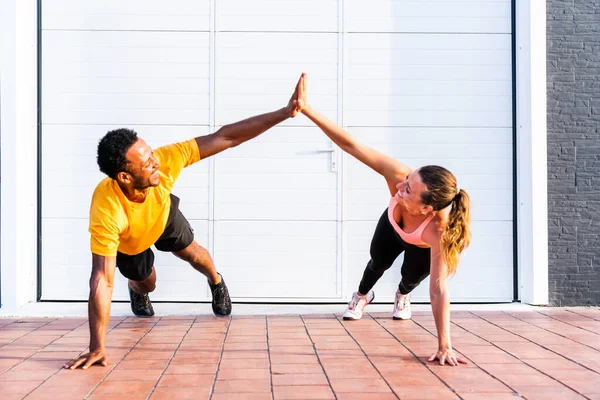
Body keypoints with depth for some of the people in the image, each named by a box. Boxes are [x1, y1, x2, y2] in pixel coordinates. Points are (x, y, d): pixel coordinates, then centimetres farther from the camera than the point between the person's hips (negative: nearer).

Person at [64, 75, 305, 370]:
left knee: (193, 254, 23)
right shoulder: (106, 212, -50)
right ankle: (136, 291, 58)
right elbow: (102, 281, -48)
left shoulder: (163, 161, -44)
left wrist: (285, 112, -46)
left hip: (163, 216, 2)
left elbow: (224, 138, -42)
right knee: (147, 283, 18)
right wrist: (97, 347, -49)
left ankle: (216, 282, 58)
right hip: (126, 242, -2)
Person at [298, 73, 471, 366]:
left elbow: (439, 289, -48)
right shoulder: (400, 177, -47)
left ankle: (403, 295, 39)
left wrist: (444, 347, -48)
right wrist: (307, 109, -55)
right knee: (379, 262, 14)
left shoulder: (437, 230, -50)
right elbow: (353, 146, -50)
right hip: (392, 224, 3)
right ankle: (362, 296, 52)